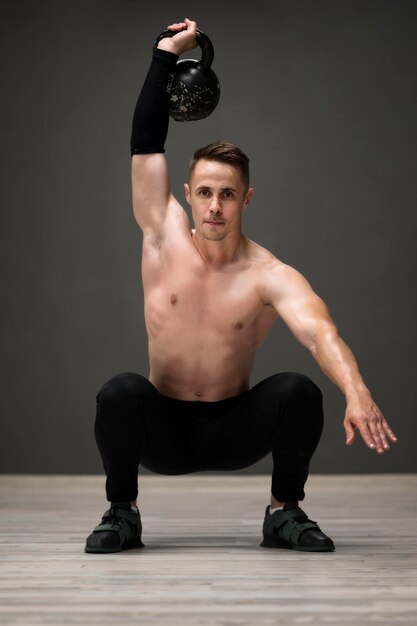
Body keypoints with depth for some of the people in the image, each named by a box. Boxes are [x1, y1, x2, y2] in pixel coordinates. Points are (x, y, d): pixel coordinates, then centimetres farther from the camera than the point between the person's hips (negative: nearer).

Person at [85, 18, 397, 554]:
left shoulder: (271, 276, -16)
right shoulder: (164, 238, -7)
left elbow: (321, 334, -32)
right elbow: (145, 143, -7)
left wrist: (357, 395, -52)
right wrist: (166, 53, -5)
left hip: (233, 430, 0)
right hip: (163, 430, 1)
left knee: (299, 393, -28)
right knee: (119, 393, -32)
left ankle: (284, 513, -3)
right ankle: (121, 512, -6)